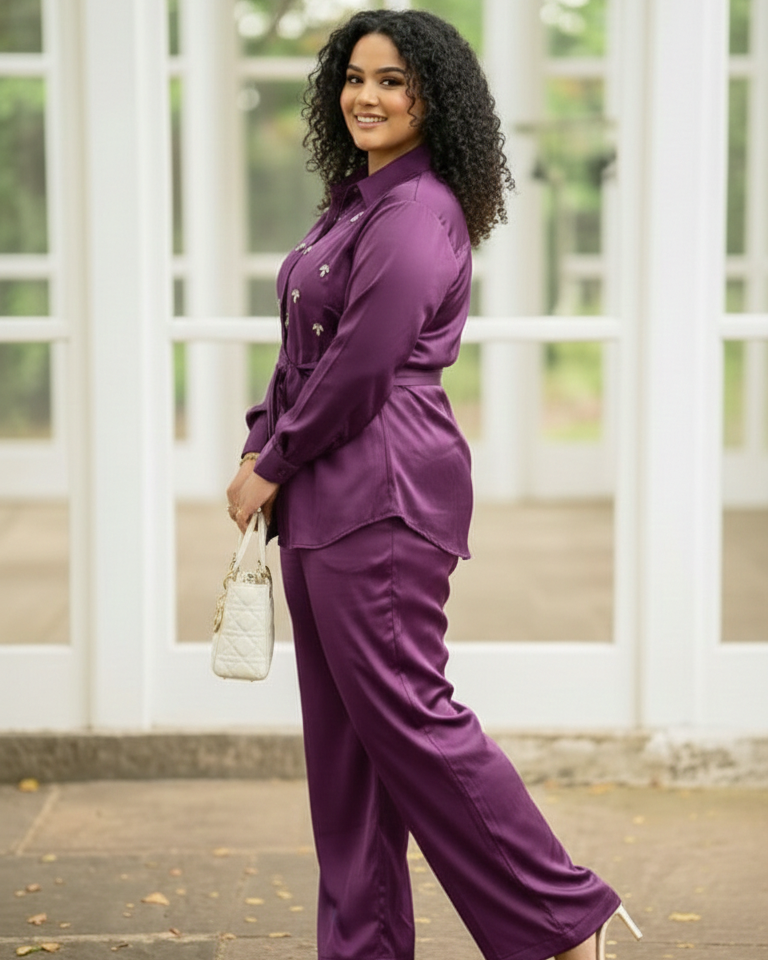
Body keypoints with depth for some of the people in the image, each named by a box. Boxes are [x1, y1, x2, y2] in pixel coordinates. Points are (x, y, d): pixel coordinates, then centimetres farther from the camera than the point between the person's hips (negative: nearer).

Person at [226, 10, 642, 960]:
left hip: (385, 493, -10)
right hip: (325, 496, 10)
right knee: (341, 732, 12)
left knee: (406, 714, -8)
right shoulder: (356, 202, 16)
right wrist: (258, 450, 8)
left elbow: (359, 369, -19)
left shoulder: (417, 213, -15)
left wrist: (273, 465, -8)